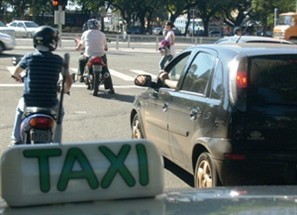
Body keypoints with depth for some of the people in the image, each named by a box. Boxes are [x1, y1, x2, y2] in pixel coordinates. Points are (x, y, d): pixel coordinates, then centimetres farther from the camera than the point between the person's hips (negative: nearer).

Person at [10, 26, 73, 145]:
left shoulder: (29, 57, -3)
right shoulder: (58, 60, -4)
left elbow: (16, 72, 16)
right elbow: (69, 81, 2)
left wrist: (18, 77, 40)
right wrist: (65, 90, 25)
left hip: (29, 102, 1)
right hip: (50, 103, -1)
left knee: (20, 109, 35)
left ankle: (16, 140, 35)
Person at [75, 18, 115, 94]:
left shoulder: (86, 33, 1)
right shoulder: (102, 34, 2)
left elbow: (80, 44, 14)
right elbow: (106, 47, 6)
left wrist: (78, 47, 37)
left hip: (88, 56, -1)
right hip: (101, 56, 1)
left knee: (81, 60, 31)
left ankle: (81, 76, 23)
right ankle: (110, 88, 10)